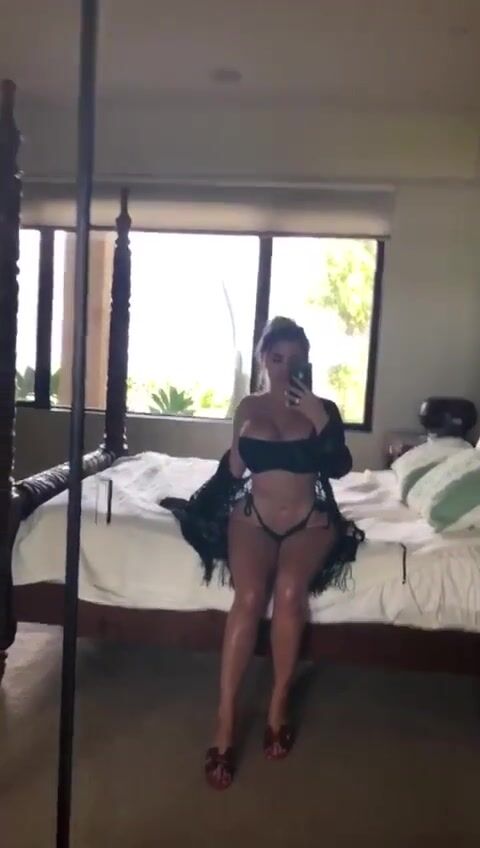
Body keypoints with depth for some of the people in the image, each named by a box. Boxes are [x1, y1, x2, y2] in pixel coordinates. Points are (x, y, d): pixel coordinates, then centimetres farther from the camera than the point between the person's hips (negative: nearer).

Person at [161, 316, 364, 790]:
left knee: (290, 590, -31)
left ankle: (278, 706, -13)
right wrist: (198, 505, 9)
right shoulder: (248, 407, 10)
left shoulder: (323, 408, 5)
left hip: (308, 521, 0)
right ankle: (225, 723, -22)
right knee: (249, 596, -27)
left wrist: (319, 420, -18)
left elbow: (340, 468, -7)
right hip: (253, 517, 1)